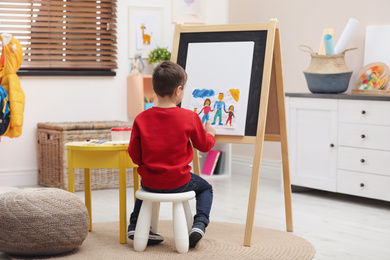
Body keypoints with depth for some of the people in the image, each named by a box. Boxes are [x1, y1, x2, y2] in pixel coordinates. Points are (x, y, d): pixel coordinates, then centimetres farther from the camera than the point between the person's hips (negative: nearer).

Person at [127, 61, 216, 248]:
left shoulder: (141, 119, -8)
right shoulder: (190, 117, -12)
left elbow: (134, 155, -2)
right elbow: (204, 146, 3)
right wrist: (210, 133, 25)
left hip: (150, 182, 2)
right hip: (179, 183, -2)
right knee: (205, 187, 27)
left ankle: (134, 224, 28)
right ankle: (200, 223, 6)